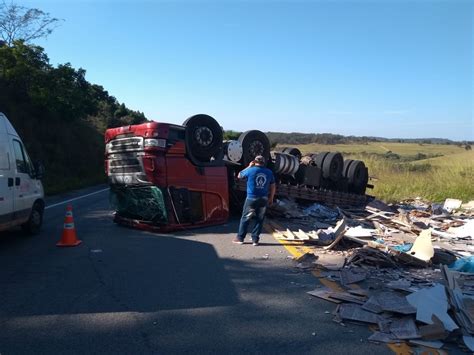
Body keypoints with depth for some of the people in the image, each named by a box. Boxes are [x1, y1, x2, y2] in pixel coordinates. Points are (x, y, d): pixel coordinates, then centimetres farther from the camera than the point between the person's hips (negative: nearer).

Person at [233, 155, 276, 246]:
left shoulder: (250, 170, -7)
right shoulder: (269, 172, 3)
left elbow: (239, 176, 10)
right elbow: (273, 187, 7)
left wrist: (249, 166, 15)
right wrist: (271, 198, 17)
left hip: (251, 198, -2)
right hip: (264, 199, 3)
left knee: (245, 219, 8)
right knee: (259, 220, 10)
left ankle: (240, 238, 12)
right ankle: (255, 239, 11)